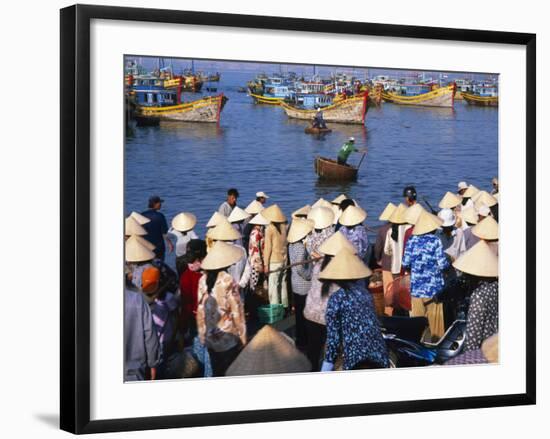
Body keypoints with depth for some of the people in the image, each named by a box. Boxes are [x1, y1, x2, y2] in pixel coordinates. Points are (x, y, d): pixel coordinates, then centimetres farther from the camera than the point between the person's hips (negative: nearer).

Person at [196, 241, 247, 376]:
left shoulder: (203, 280, -5)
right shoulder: (228, 281, -18)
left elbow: (200, 310, 2)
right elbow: (236, 312, -14)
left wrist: (202, 334, 14)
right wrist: (242, 337, -4)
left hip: (210, 338, 5)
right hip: (229, 337, -4)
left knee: (216, 373, 14)